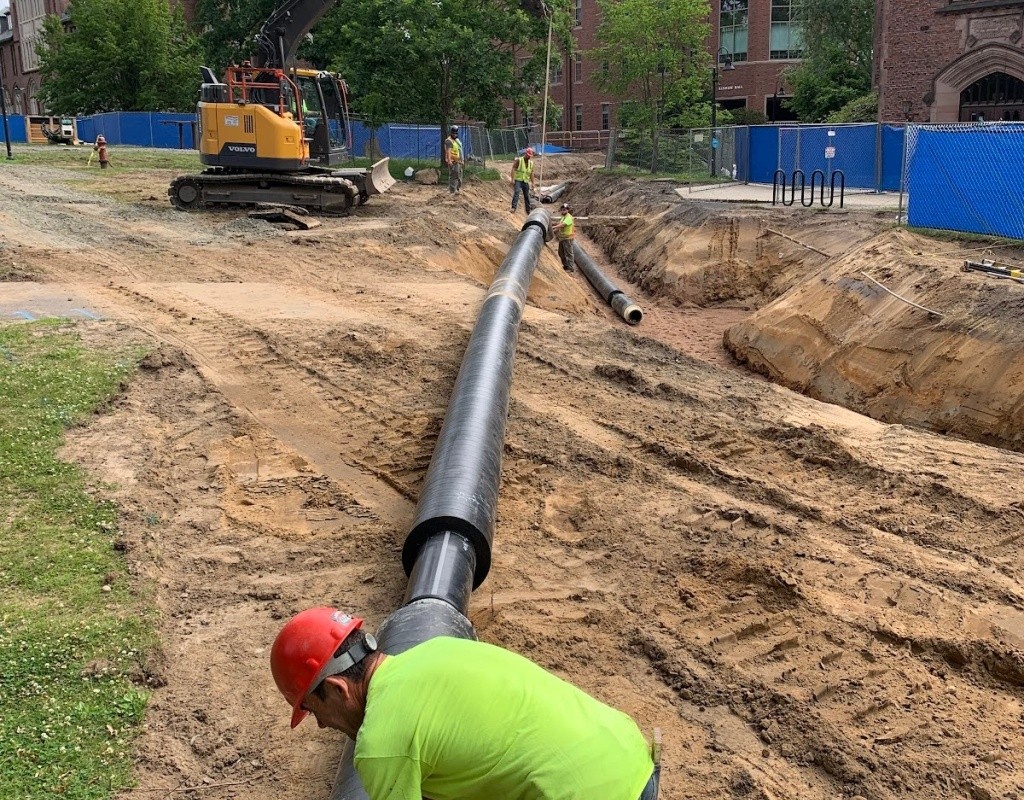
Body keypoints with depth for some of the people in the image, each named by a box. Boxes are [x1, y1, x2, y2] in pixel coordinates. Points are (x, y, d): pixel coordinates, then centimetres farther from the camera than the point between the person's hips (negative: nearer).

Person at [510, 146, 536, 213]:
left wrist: (532, 183, 10)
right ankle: (514, 207, -34)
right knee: (516, 192, -25)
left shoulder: (531, 163, 10)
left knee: (527, 196, 12)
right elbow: (513, 169, -12)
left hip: (526, 181, 5)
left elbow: (531, 173, 14)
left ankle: (528, 209, 22)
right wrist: (513, 179, -20)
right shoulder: (518, 160, -6)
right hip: (518, 180, -5)